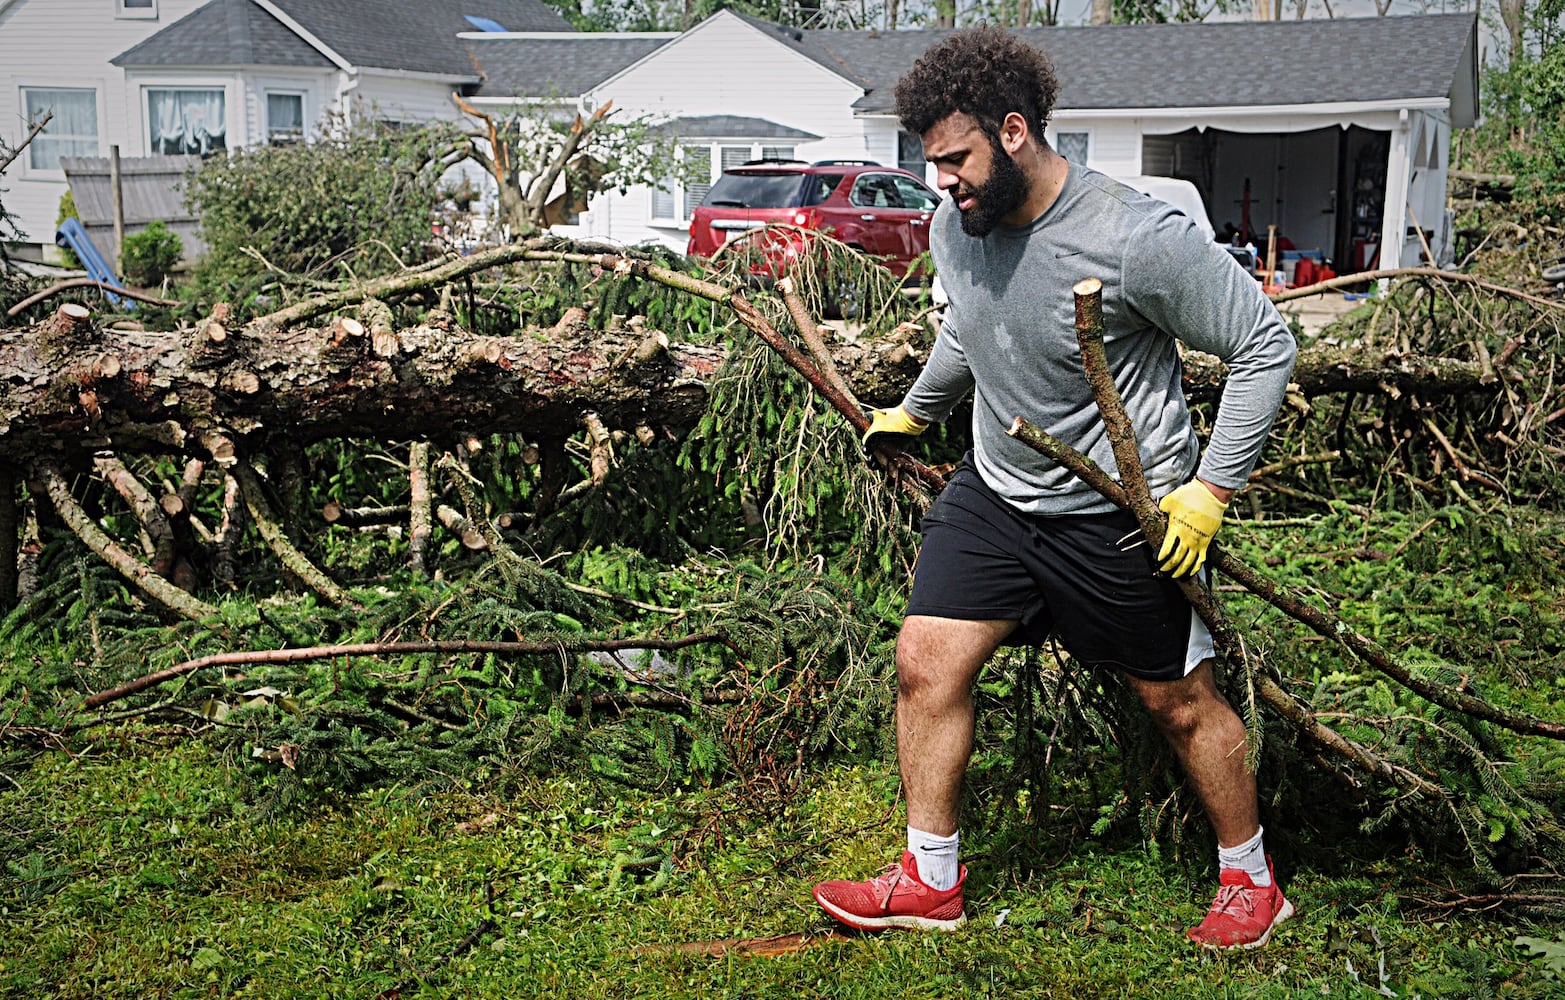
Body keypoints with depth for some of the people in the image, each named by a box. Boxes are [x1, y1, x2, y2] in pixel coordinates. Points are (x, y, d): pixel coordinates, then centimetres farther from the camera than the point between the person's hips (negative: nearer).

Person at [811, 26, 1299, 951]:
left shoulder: (1137, 240, -25)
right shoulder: (956, 227, -4)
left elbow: (1267, 345, -15)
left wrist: (1209, 492, -17)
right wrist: (914, 411, 33)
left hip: (1125, 517, -5)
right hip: (996, 493, 6)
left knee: (1180, 702, 8)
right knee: (926, 664, -1)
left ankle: (1251, 879, 32)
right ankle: (932, 882, 15)